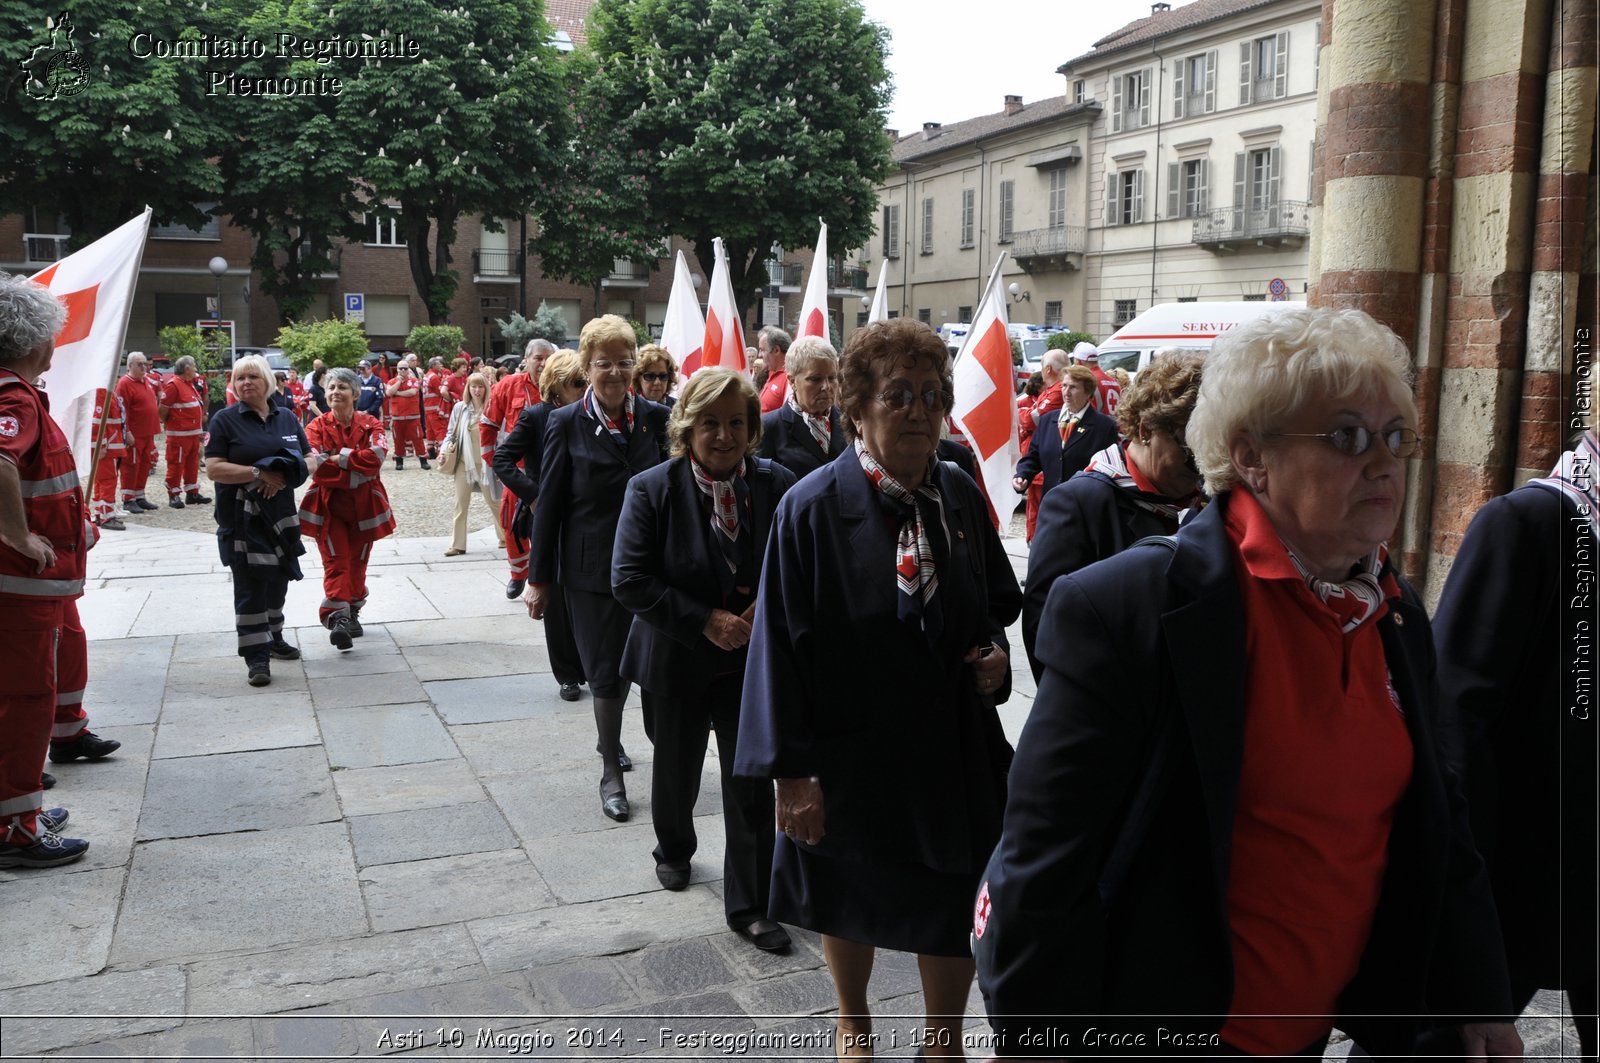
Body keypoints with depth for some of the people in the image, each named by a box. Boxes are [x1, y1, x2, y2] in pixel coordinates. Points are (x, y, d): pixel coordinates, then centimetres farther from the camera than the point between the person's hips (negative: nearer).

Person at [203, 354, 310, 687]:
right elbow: (214, 469, -11)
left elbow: (309, 459, 10)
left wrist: (285, 476, -11)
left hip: (280, 512, 5)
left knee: (277, 579, 15)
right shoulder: (225, 420, -3)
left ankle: (273, 637, 33)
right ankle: (256, 656, -3)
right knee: (250, 584, -6)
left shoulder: (287, 418, 10)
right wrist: (259, 474, -21)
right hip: (242, 516, -5)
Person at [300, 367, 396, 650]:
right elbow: (314, 468, -16)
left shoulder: (370, 424, 1)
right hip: (329, 506, -2)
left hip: (364, 506, 2)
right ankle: (337, 618, -18)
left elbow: (376, 456, -18)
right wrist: (358, 470, -20)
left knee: (358, 562, 12)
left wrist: (337, 458, -19)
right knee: (336, 562, -11)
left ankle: (352, 614, 28)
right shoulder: (317, 427, -2)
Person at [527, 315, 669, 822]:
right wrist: (539, 579, -2)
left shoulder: (656, 417, 0)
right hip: (592, 567, -2)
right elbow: (549, 504, -3)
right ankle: (611, 772, 23)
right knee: (607, 673, 5)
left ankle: (611, 739, 36)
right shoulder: (567, 424, -5)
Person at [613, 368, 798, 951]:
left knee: (752, 783, 0)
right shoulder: (651, 489, -12)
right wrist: (706, 620, -21)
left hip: (752, 658, 0)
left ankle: (749, 905, 16)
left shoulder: (777, 484, -8)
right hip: (677, 660, 0)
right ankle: (674, 850, 51)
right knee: (677, 769, 21)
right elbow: (629, 581, -16)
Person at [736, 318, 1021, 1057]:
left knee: (955, 908, 13)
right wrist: (790, 771, -16)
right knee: (851, 899, 19)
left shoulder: (960, 497, -2)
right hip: (852, 747, -3)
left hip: (953, 745, 3)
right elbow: (781, 643, -15)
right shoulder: (813, 508, -16)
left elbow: (1000, 601, 14)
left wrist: (994, 651, -8)